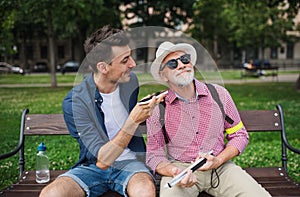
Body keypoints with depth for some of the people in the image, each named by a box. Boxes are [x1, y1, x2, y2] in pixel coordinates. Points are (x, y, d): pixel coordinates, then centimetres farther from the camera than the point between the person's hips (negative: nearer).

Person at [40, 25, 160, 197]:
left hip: (130, 162, 2)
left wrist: (146, 110, 1)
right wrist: (133, 121, -30)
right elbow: (102, 160, -23)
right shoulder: (74, 102, -18)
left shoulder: (131, 81, -3)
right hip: (93, 166, -1)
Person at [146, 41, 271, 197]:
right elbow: (154, 155, 1)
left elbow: (240, 135, 8)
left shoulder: (219, 94, 1)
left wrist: (218, 160, -9)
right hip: (179, 167, -2)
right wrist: (174, 173, -20)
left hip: (219, 166, 3)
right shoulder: (157, 108, -5)